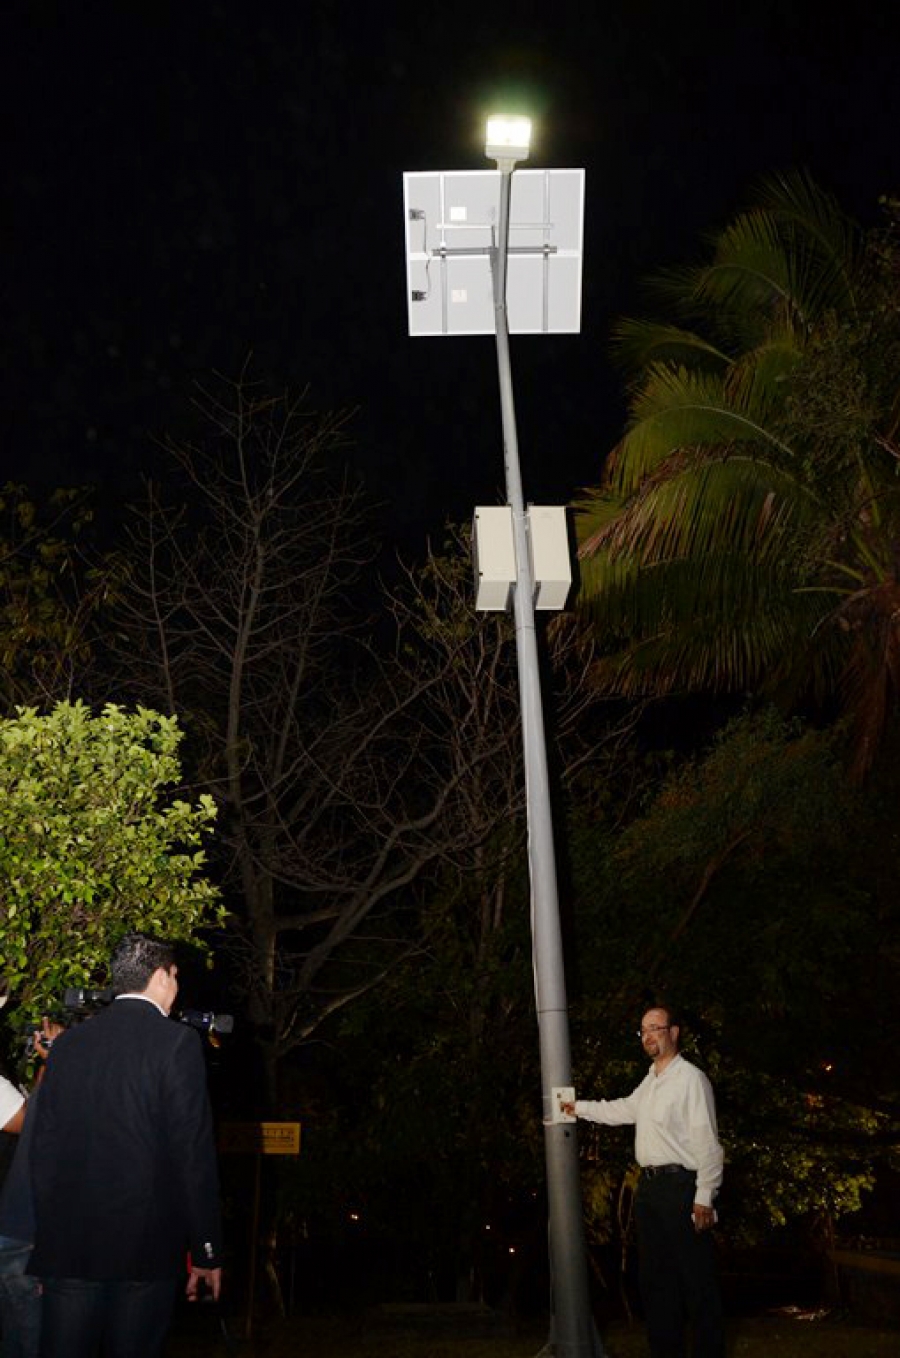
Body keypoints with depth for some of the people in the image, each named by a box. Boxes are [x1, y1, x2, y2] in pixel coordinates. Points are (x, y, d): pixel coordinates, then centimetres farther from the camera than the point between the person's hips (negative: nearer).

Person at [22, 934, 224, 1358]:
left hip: (66, 1245, 4)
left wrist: (48, 1239, 18)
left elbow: (41, 1148, 9)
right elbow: (193, 1152, -11)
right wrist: (207, 1251, -4)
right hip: (147, 1244, -4)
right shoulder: (177, 1041, -8)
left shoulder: (68, 1042, 6)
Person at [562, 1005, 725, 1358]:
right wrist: (579, 1107, 33)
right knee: (655, 1277, 16)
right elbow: (623, 1109, 33)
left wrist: (704, 1197, -19)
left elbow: (707, 1142, -17)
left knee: (696, 1280, -4)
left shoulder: (690, 1078, -13)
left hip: (681, 1187, -9)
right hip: (649, 1185, 9)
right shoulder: (649, 1081, 16)